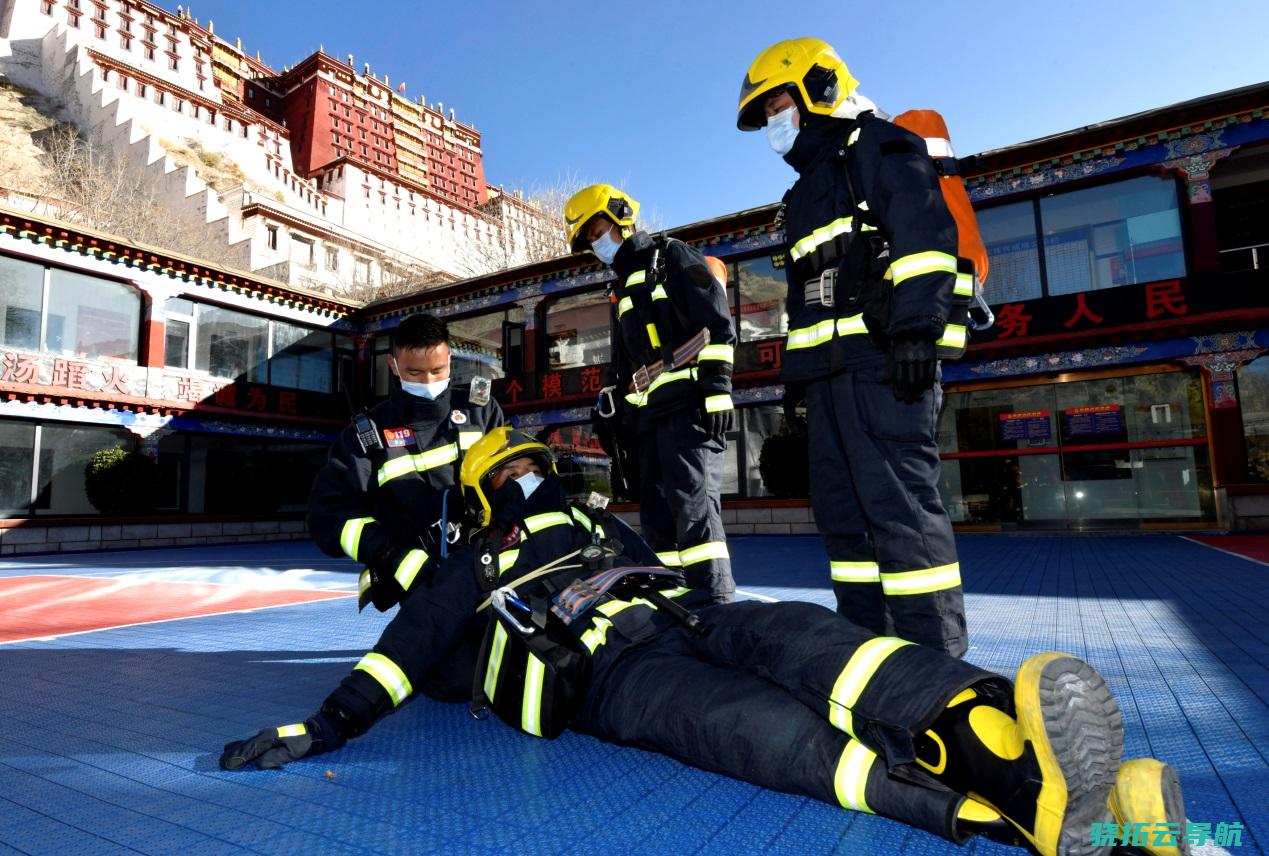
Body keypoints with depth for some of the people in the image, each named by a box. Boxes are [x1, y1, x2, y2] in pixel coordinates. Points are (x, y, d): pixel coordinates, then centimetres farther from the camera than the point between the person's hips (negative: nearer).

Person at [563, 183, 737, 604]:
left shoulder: (673, 258, 3)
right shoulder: (623, 290, 28)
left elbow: (716, 324, -9)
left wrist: (716, 387, -18)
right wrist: (613, 414, 22)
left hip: (688, 407, -9)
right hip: (647, 416, 9)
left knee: (692, 502, -16)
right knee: (656, 515, 7)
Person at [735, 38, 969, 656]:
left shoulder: (878, 148, 6)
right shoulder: (808, 191, 32)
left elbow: (925, 233, -11)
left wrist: (915, 325, -22)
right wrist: (795, 367, 23)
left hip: (883, 358, -9)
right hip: (829, 366, 9)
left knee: (897, 502, -13)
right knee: (841, 508, 7)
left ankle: (933, 649, -6)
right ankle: (866, 637, 15)